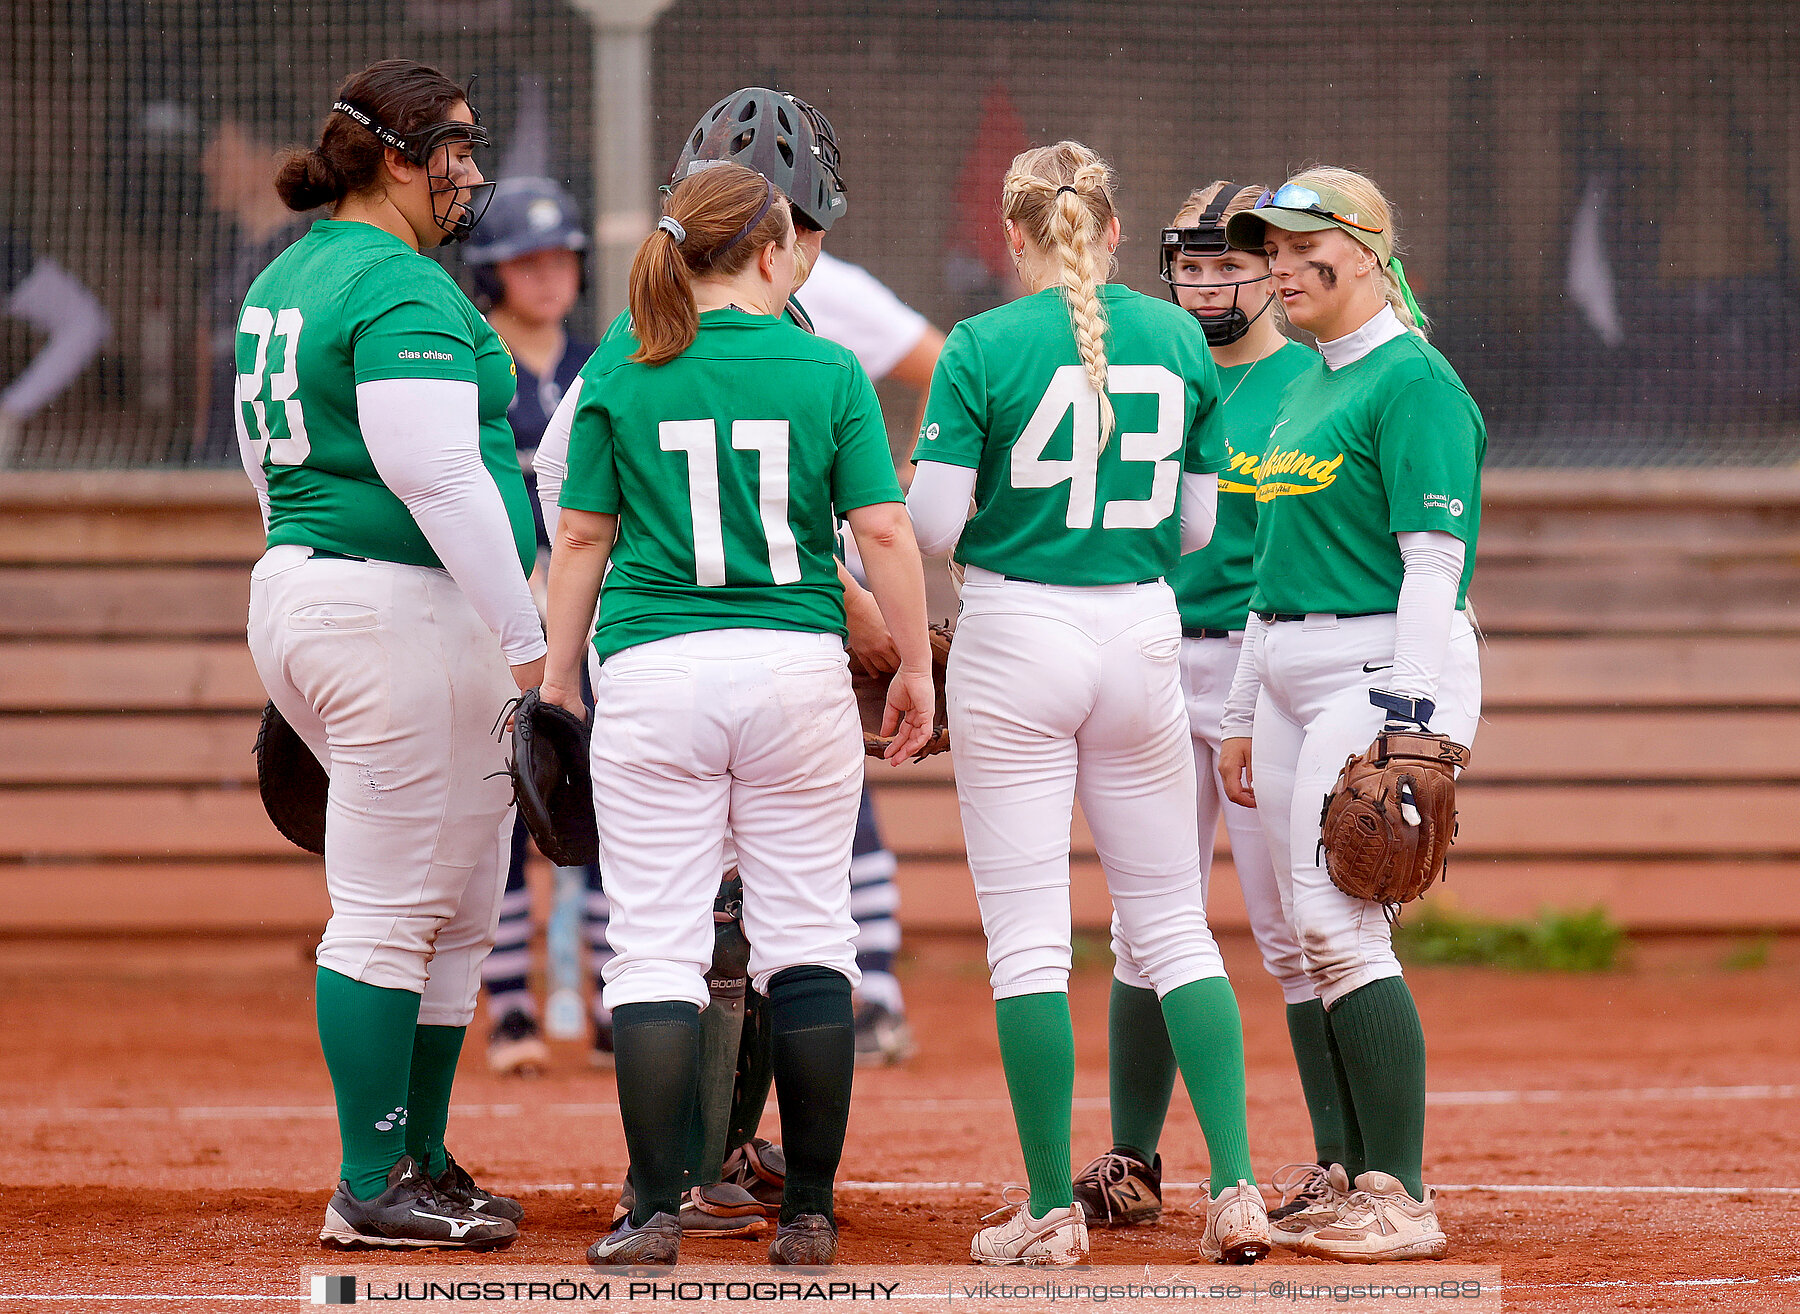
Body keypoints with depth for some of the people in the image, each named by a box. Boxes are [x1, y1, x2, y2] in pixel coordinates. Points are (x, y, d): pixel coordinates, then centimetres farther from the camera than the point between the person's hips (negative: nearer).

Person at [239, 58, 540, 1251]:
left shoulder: (283, 280, 16)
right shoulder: (404, 288, -14)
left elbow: (267, 459, 23)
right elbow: (434, 472, -22)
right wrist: (526, 639, -21)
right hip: (406, 610, -10)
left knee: (454, 907, 15)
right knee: (391, 911, -5)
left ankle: (418, 1164, 18)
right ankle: (376, 1189, -2)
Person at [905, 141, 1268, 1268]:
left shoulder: (985, 347, -8)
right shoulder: (1179, 340, 4)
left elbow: (932, 525, -12)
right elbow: (1200, 525, 7)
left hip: (1016, 629, -3)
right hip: (1143, 632, 4)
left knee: (1028, 933, 1)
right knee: (1173, 921, 11)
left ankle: (1052, 1210, 0)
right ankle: (1237, 1189, 2)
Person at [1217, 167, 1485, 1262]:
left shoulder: (1414, 384, -11)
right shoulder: (1306, 391, 18)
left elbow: (1433, 565, -17)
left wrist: (1407, 727, -23)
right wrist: (1243, 717, 21)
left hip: (1386, 671, -9)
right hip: (1289, 677, 9)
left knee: (1338, 925, -16)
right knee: (1316, 937, 7)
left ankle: (1402, 1200, -16)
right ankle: (1350, 1182, 11)